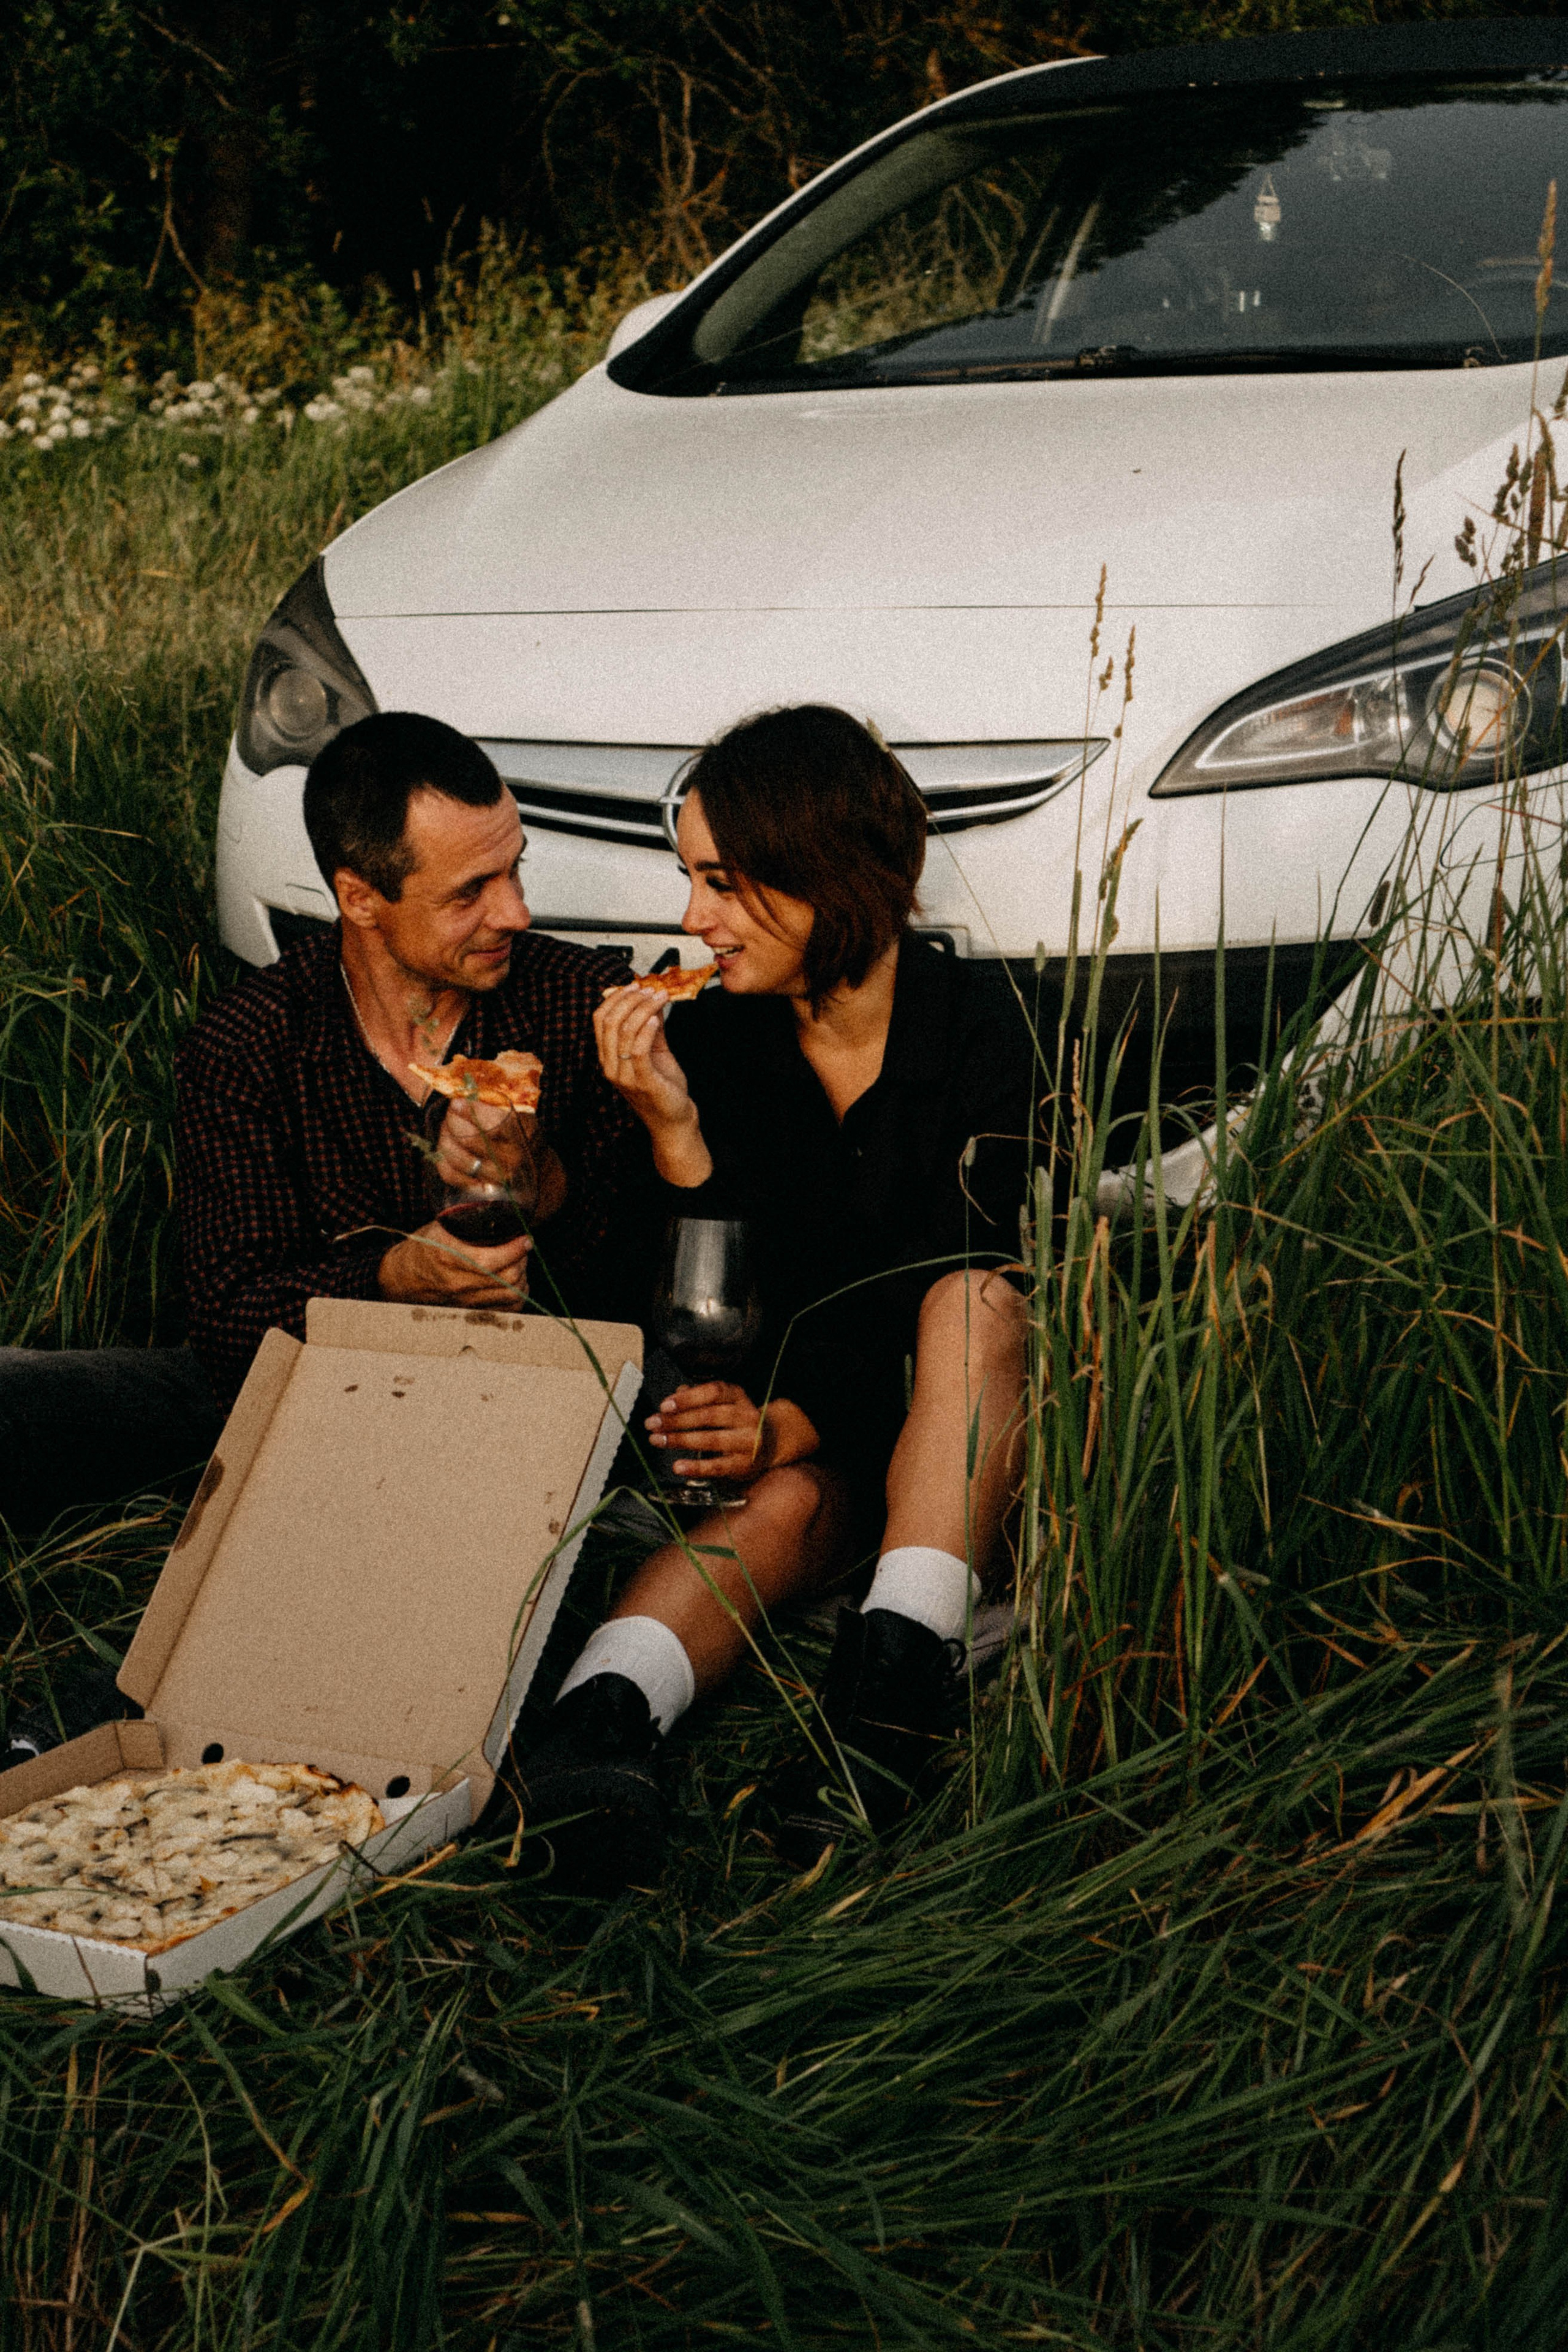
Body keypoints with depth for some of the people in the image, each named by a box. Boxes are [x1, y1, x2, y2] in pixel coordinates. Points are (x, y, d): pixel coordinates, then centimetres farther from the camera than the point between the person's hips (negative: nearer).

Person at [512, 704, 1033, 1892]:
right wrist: (674, 1133, -20)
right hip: (796, 1425, 2)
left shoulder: (979, 1040, -12)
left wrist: (799, 1421, -28)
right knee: (787, 1501, -32)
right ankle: (606, 1715, -58)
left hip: (959, 1432, -2)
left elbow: (972, 1303, -15)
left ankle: (895, 1684, -47)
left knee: (970, 1296, -33)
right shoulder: (713, 1039, -2)